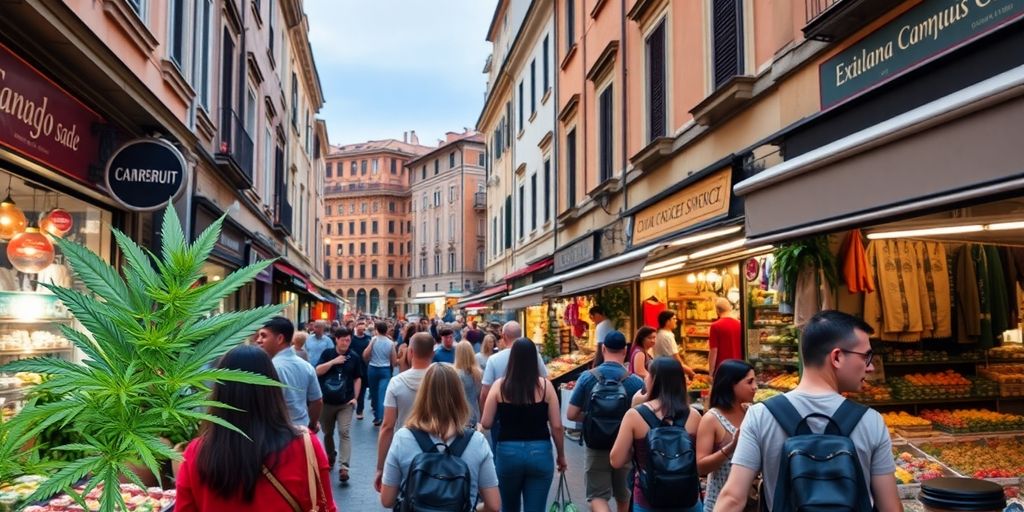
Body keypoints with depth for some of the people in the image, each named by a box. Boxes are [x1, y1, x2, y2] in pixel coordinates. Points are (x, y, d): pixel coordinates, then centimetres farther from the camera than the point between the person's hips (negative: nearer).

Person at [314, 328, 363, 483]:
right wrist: (333, 361, -19)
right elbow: (317, 371, -9)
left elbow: (357, 379, 5)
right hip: (326, 401, 2)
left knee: (345, 433, -12)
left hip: (345, 403, -2)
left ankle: (344, 467, -16)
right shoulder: (327, 353, 0)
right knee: (327, 433, 16)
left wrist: (355, 397, -3)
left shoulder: (355, 357, -1)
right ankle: (330, 457, 40)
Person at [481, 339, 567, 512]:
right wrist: (561, 455, 11)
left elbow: (486, 423, -2)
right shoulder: (545, 385, -4)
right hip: (540, 452, -1)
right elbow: (557, 427, -3)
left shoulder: (500, 385, -4)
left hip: (508, 452, 1)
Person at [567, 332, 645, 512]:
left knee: (597, 497, 3)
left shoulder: (586, 378, -11)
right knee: (622, 496, 22)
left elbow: (571, 415, -9)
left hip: (596, 448, -1)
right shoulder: (636, 382, -12)